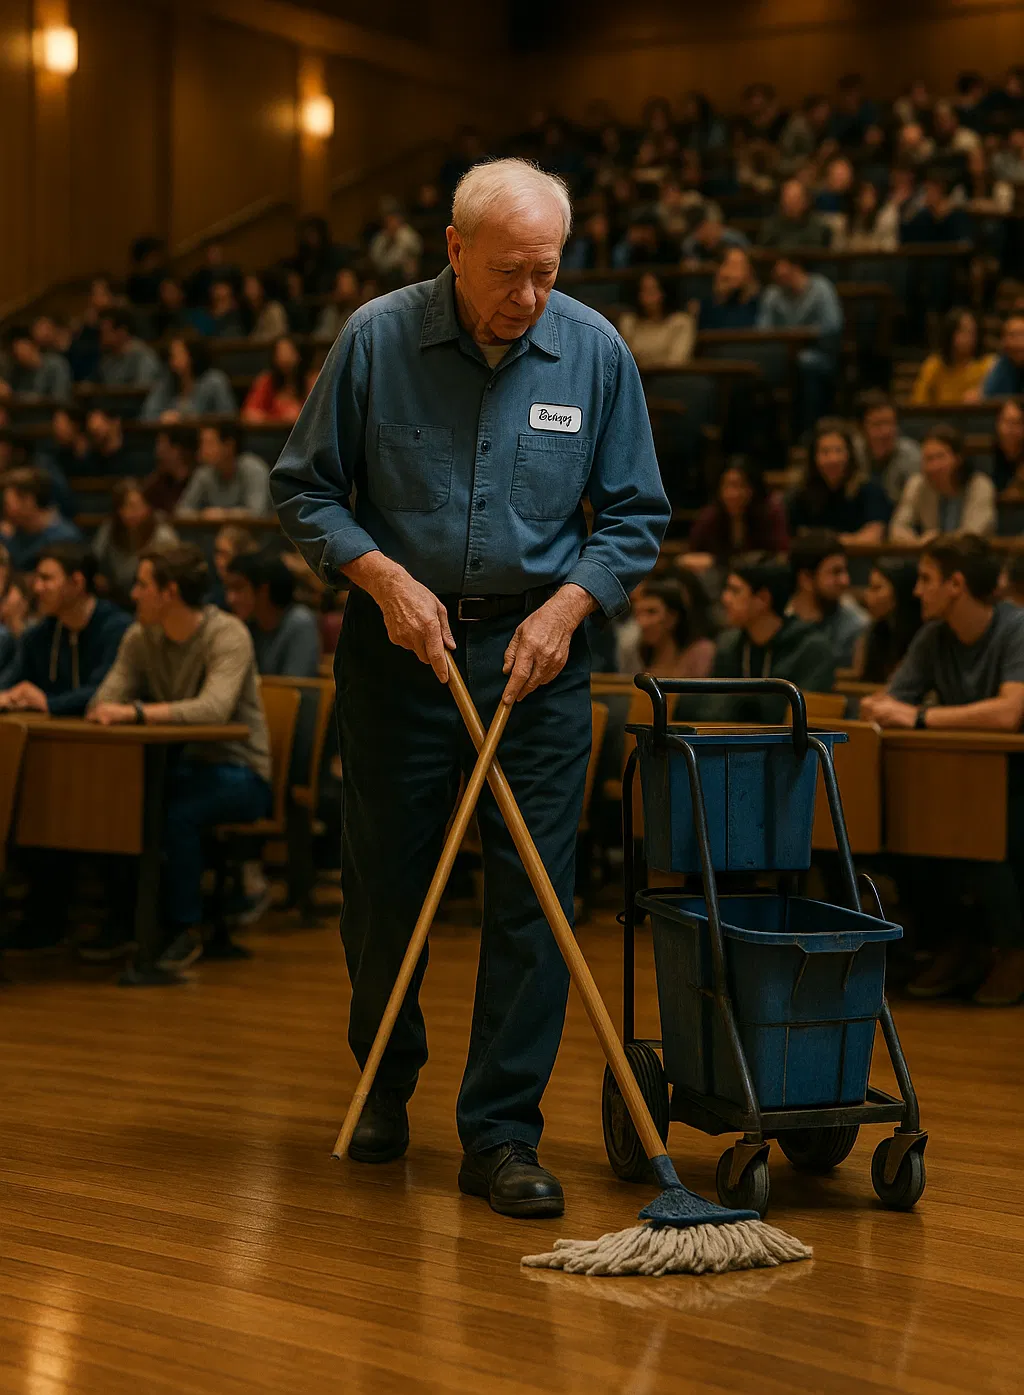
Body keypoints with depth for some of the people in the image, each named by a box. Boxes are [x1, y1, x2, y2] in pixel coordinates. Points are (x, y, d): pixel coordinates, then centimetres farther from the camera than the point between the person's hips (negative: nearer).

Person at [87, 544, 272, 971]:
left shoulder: (228, 635, -15)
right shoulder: (139, 636, 4)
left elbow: (214, 709, -31)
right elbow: (103, 703, -2)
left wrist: (137, 712, -38)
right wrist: (106, 711, -26)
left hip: (239, 772, -6)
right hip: (181, 766, 6)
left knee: (177, 813, -34)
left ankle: (186, 931, -15)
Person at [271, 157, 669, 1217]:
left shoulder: (595, 352, -3)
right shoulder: (377, 339, -6)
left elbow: (635, 518, 4)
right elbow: (305, 491, 1)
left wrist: (565, 605, -10)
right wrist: (384, 575, -14)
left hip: (539, 646, 1)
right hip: (399, 641, 0)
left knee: (533, 894, -4)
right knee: (384, 884, 8)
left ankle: (502, 1135, 4)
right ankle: (385, 1083, 32)